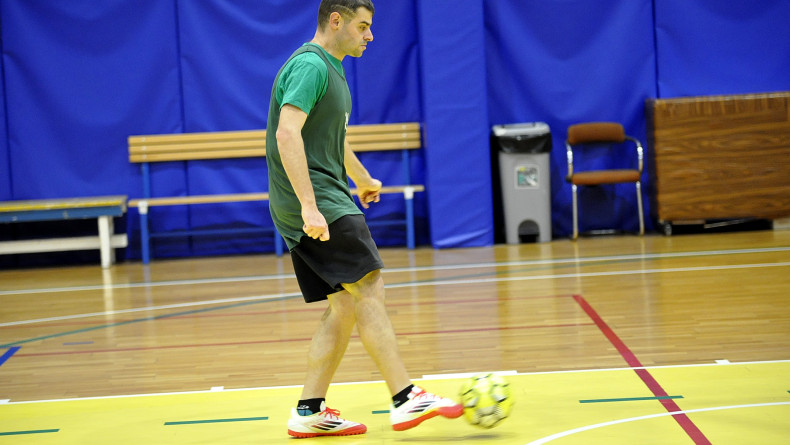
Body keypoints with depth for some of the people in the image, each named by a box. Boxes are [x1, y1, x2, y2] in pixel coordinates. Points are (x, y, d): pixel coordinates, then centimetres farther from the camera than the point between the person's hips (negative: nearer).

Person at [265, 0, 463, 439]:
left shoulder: (330, 68, 21)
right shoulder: (309, 65, -12)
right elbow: (288, 133, -25)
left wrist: (362, 179, 50)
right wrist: (309, 205, -32)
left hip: (328, 198, 10)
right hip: (316, 202, -10)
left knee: (345, 304, 6)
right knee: (369, 289, -15)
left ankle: (309, 411, 7)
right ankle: (405, 399, -17)